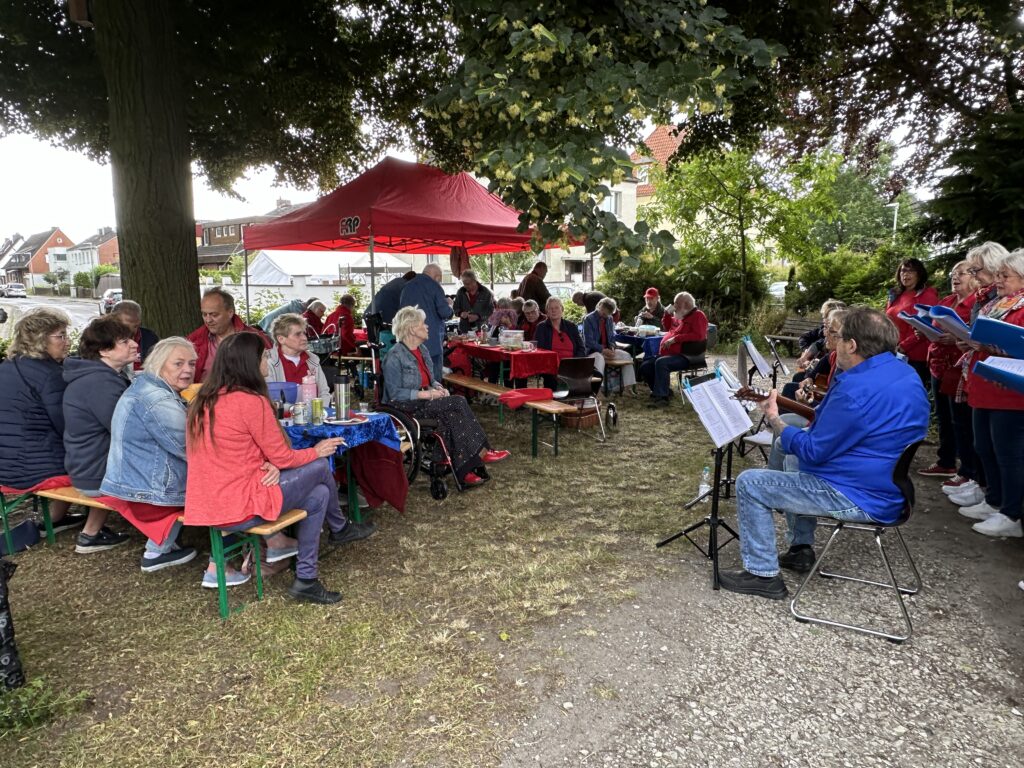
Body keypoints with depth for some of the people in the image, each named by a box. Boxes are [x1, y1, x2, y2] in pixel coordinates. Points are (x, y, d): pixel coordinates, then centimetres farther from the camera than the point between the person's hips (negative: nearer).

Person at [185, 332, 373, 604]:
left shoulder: (203, 401, 8)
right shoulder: (251, 401, -20)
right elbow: (282, 457, -11)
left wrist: (269, 465, -2)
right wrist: (316, 451, 7)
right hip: (239, 509, -9)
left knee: (318, 494, 16)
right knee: (320, 467, 7)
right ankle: (339, 528, 32)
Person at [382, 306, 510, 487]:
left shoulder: (421, 350, 12)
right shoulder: (395, 357, -13)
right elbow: (394, 394, -17)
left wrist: (438, 388, -3)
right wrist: (427, 394, -22)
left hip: (424, 401, 7)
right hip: (405, 408, -7)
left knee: (451, 414, -25)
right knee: (458, 402, -24)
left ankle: (462, 470, -28)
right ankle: (481, 452, -19)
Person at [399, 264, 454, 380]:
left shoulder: (407, 287, 12)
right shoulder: (434, 286, -6)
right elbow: (445, 312, -12)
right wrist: (449, 306, 8)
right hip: (432, 340, -5)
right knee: (434, 378, 0)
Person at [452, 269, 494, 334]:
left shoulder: (485, 292, -1)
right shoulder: (460, 292, 7)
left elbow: (490, 309, -3)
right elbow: (455, 307, 14)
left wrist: (478, 316, -17)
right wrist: (460, 313, -9)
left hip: (481, 328, -2)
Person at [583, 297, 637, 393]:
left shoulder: (609, 319, 10)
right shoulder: (588, 319, -9)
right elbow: (588, 341, -13)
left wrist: (612, 347, -3)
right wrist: (603, 350, -21)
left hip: (607, 350, 7)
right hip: (593, 351, -7)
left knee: (626, 355, -11)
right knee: (599, 357, -39)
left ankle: (628, 385, -8)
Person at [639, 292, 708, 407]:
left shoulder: (698, 316, -5)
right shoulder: (680, 317, 21)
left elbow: (698, 335, -20)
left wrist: (675, 338, -21)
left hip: (684, 356, -9)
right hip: (668, 354, 10)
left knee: (661, 363, -34)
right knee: (645, 367, -1)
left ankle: (662, 397, -30)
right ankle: (662, 392, 2)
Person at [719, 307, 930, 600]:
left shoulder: (856, 389, -28)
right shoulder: (906, 372, 4)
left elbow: (813, 451, -20)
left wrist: (774, 419, -7)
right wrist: (822, 417, 11)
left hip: (860, 498, -10)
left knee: (749, 484, -5)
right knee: (794, 461, 31)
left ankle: (763, 574, 4)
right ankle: (801, 549, 33)